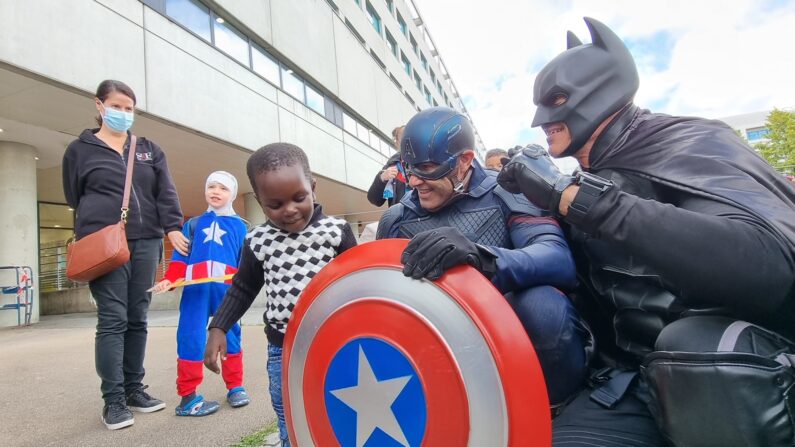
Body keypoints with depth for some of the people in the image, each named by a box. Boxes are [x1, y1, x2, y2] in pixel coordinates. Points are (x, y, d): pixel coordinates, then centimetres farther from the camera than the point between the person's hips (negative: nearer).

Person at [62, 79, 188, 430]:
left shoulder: (150, 150, 16)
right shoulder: (80, 149, 10)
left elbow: (166, 192, 6)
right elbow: (74, 199, 13)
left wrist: (172, 227, -6)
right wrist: (92, 233, 6)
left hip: (146, 243, 3)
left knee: (137, 319, 6)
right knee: (113, 320, -7)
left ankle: (133, 389, 17)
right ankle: (112, 400, 2)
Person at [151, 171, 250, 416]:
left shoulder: (239, 226, 10)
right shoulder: (193, 224, 15)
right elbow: (180, 258, 8)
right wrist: (168, 280, -7)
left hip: (227, 289, -1)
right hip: (195, 288, 1)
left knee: (230, 337, 8)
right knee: (190, 339, 0)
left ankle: (235, 387, 21)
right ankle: (188, 397, 10)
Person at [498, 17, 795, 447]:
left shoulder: (687, 143, -9)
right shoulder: (585, 183, 10)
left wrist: (572, 196, -27)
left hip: (734, 371, -3)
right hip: (636, 381, 4)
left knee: (691, 340, -31)